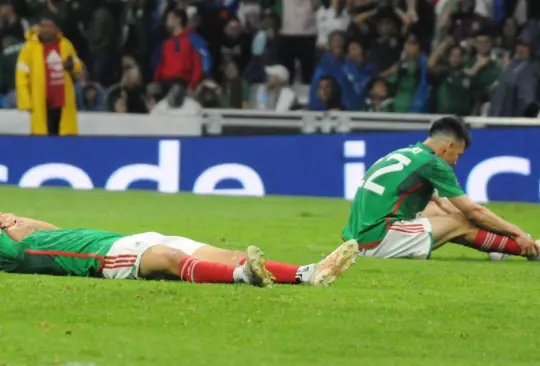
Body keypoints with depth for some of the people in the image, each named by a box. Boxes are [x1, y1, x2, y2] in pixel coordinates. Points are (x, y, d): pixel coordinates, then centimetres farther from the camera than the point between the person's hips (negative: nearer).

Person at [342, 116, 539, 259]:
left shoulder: (405, 155, 19)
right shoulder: (433, 164, -7)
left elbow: (440, 203, 32)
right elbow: (473, 211, -3)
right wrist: (518, 232, 7)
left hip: (359, 237, 9)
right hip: (376, 239, -9)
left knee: (438, 211, 19)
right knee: (460, 224, -1)